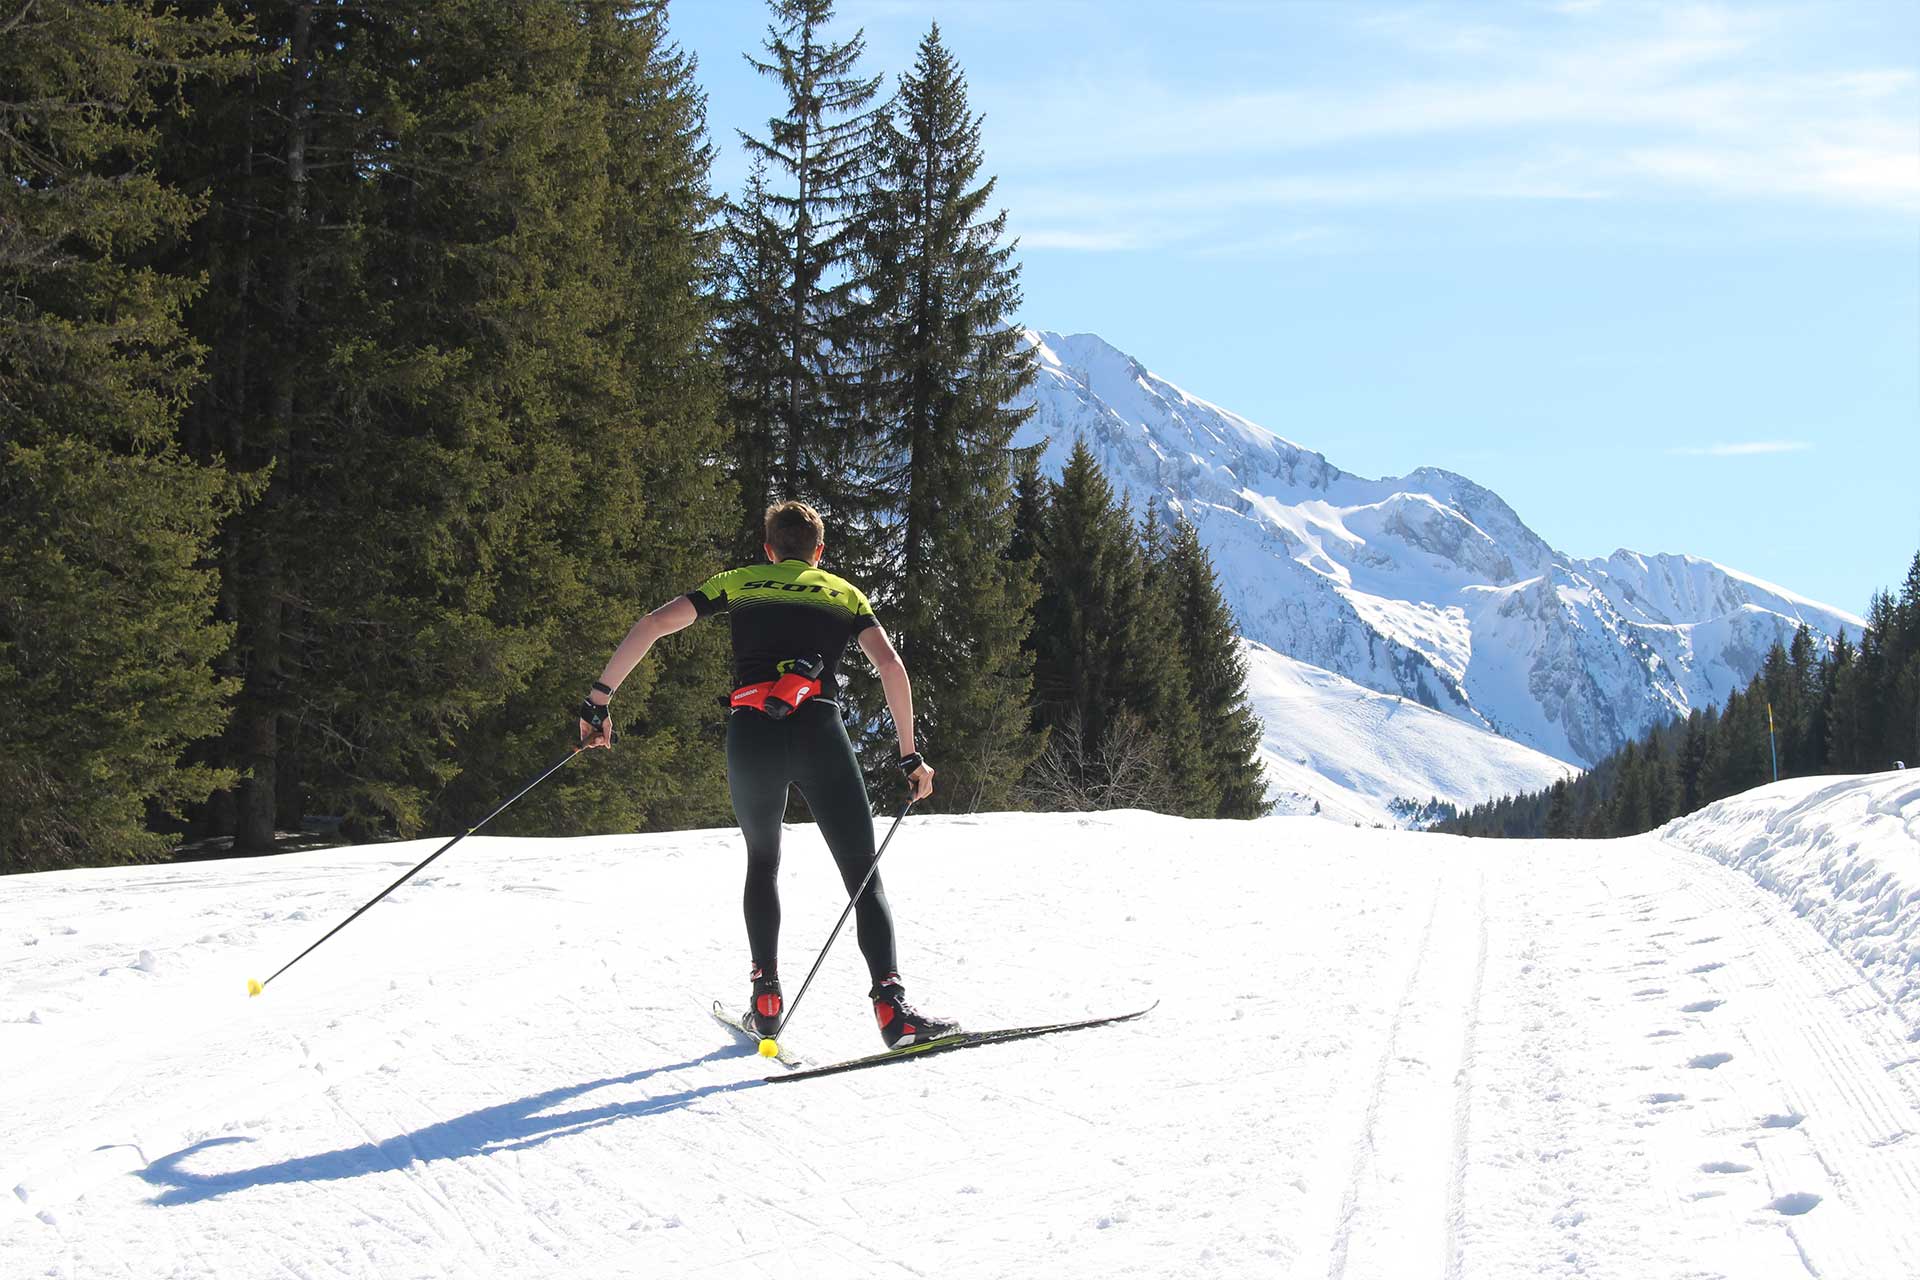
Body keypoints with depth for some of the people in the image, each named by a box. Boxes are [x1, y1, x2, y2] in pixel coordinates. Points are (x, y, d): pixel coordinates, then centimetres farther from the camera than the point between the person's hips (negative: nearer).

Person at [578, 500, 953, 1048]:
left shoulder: (738, 584, 22)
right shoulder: (844, 593, 21)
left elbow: (652, 625, 10)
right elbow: (890, 664, 5)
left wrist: (599, 699, 11)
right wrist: (910, 756, 9)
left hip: (750, 736, 2)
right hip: (820, 734, -1)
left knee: (763, 862, 26)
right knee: (864, 875, 1)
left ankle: (766, 996, 17)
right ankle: (890, 1004, -18)